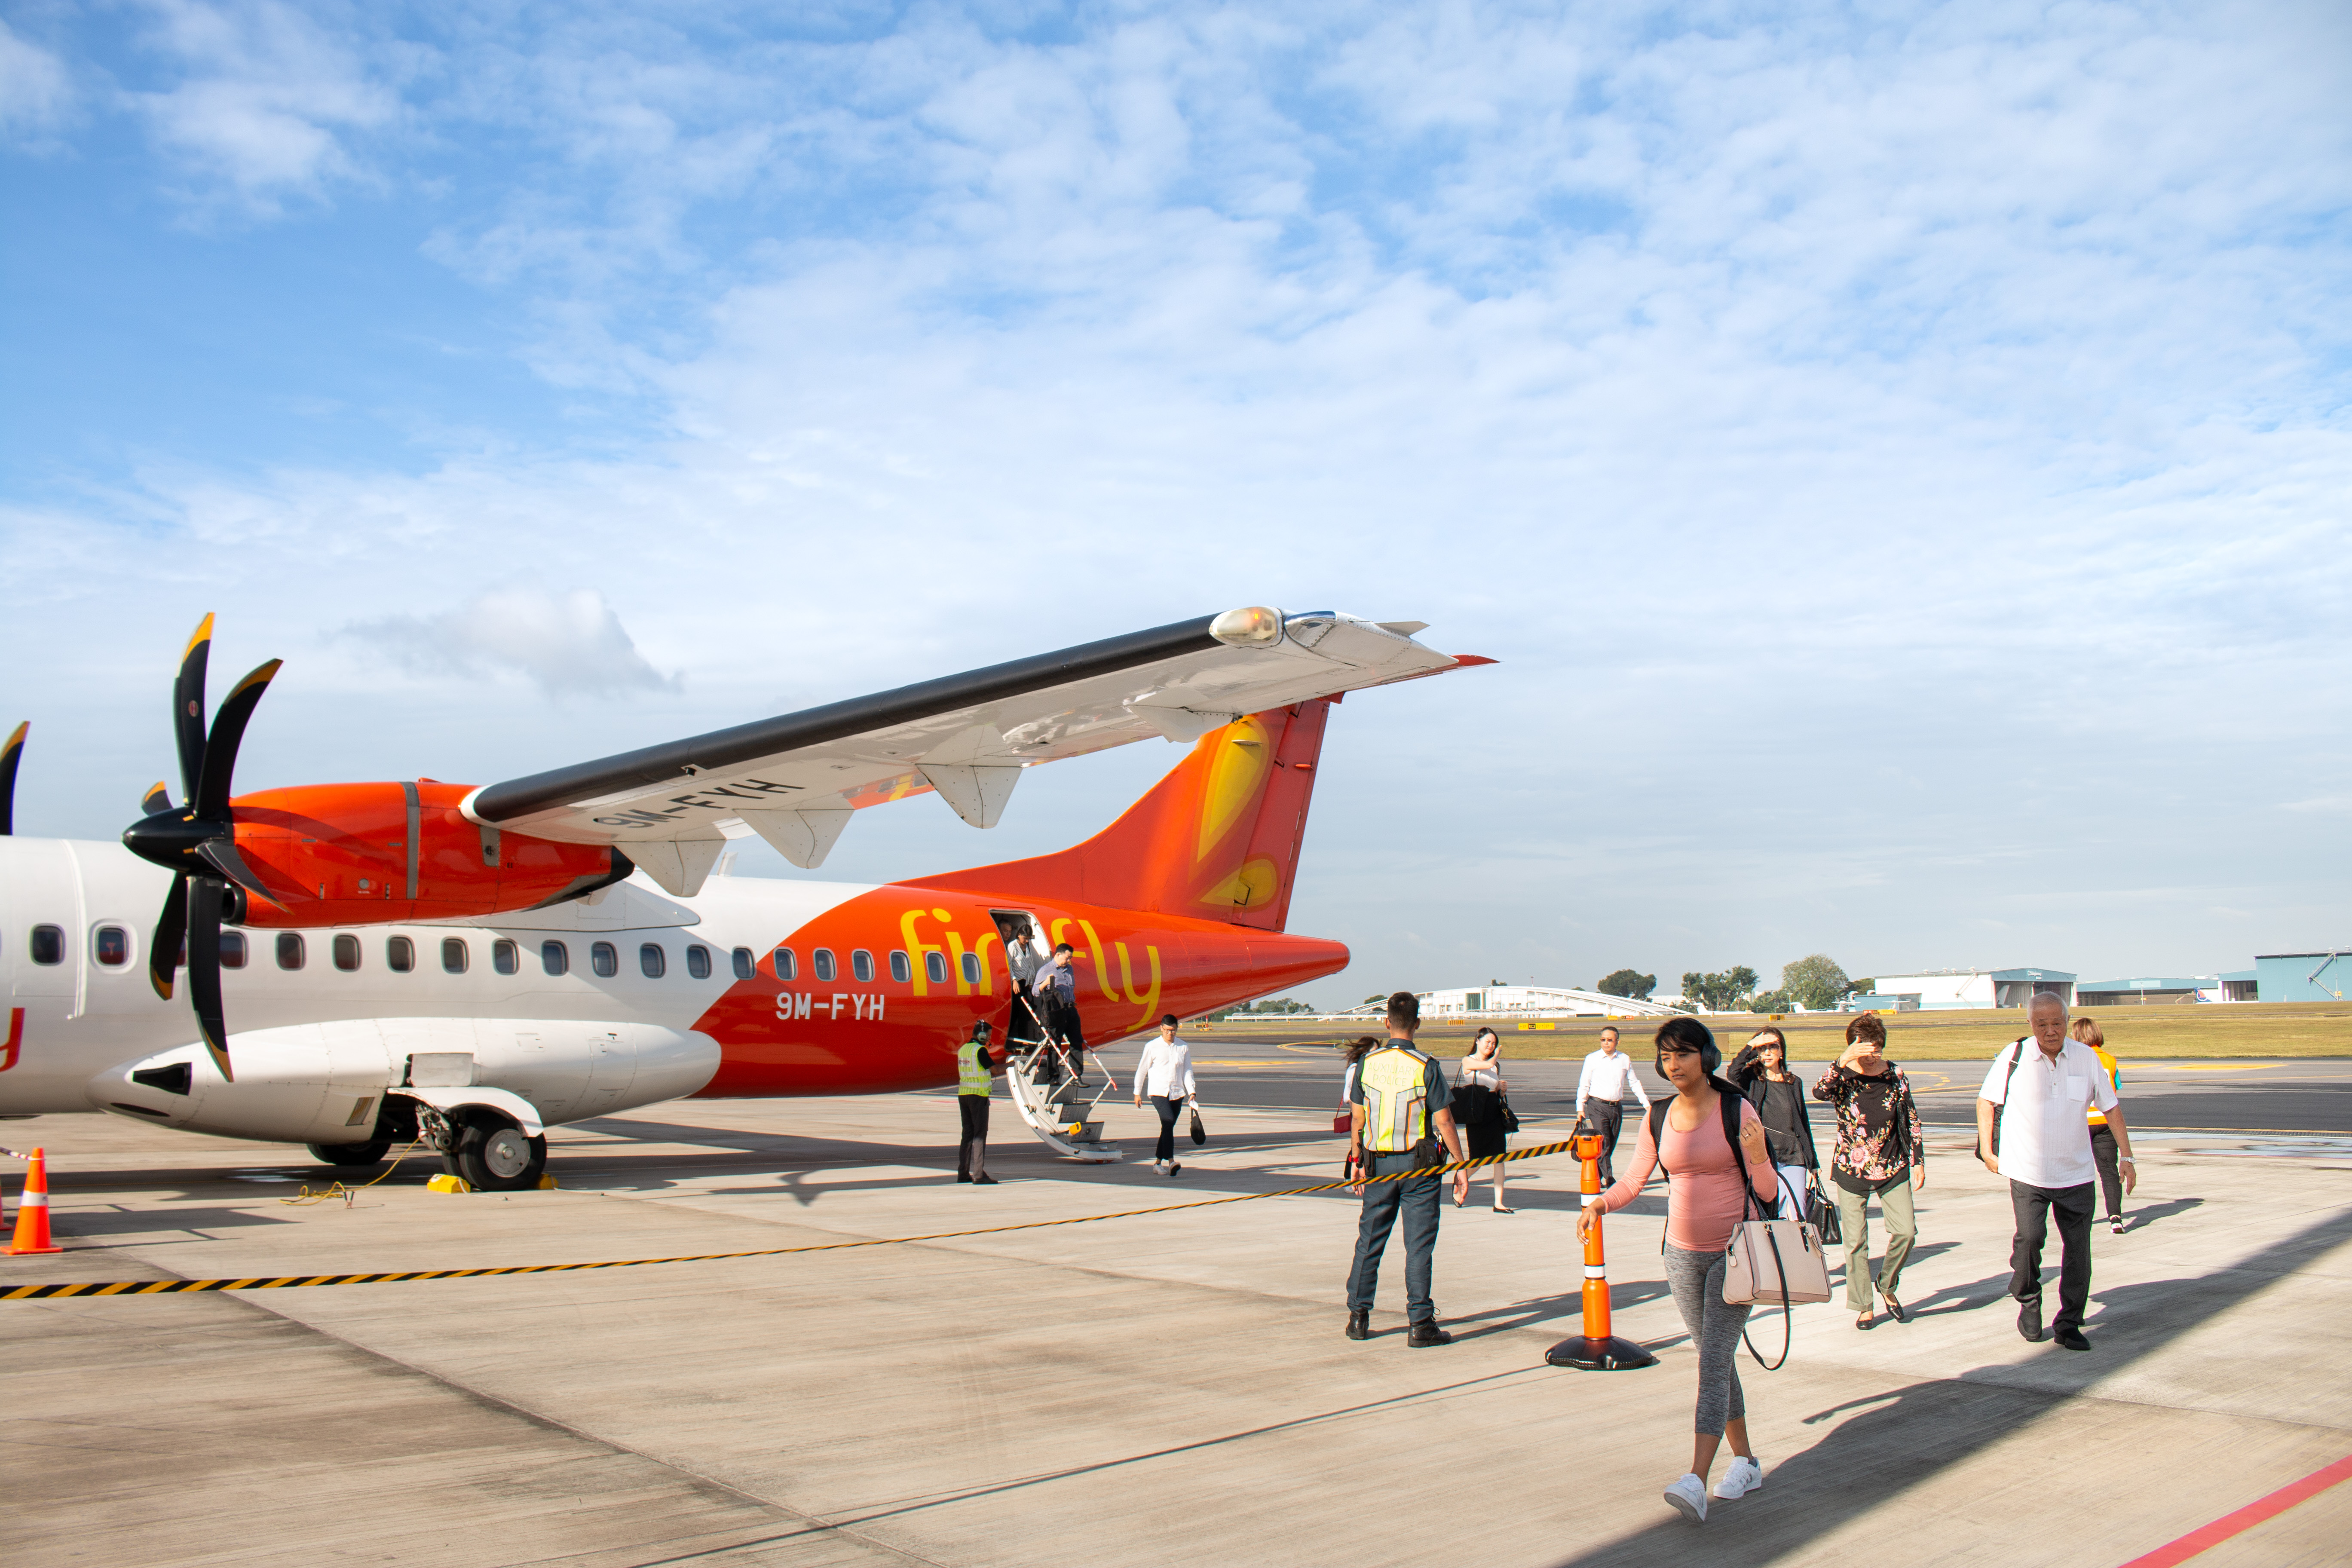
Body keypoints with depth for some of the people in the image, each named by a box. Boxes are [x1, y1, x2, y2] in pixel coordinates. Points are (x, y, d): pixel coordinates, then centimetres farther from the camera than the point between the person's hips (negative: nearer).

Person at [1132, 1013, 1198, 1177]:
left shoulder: (1183, 1047, 7)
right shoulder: (1152, 1047, -1)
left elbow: (1188, 1071, 11)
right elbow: (1142, 1070, 6)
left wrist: (1191, 1091, -1)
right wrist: (1137, 1093, 8)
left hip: (1177, 1093, 4)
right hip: (1158, 1091, -4)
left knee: (1168, 1126, 7)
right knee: (1169, 1121, -22)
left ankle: (1158, 1162, 20)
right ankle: (1171, 1161, -28)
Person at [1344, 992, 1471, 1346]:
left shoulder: (1367, 1064, -1)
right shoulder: (1426, 1067, -11)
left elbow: (1357, 1119, 5)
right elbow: (1443, 1121, -9)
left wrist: (1358, 1161, 16)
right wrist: (1461, 1166, -2)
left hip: (1378, 1164, 3)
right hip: (1418, 1164, -3)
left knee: (1369, 1241, 12)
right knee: (1419, 1245, 1)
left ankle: (1358, 1317, 18)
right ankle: (1419, 1324, 2)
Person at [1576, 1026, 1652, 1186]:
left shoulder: (1625, 1059, 8)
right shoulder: (1592, 1059, 1)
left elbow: (1635, 1083, 15)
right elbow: (1584, 1084, 3)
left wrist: (1646, 1104, 9)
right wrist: (1580, 1108, -1)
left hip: (1617, 1107, 3)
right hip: (1597, 1106, -3)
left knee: (1611, 1146, 7)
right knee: (1603, 1144, -13)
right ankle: (1609, 1179, -15)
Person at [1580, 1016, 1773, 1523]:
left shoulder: (1736, 1110, -11)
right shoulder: (1658, 1118, 2)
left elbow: (1766, 1191, -10)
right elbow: (1633, 1181, 8)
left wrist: (1756, 1153, -30)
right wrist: (1599, 1205, -11)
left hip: (1734, 1252, -5)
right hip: (1683, 1253, 5)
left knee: (1714, 1360, -13)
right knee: (1716, 1360, 14)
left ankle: (1696, 1482, -19)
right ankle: (1745, 1462, 29)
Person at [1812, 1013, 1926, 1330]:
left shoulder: (1895, 1075, 0)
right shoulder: (1844, 1077, -7)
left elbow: (1912, 1119, 9)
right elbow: (1819, 1092, -29)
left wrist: (1919, 1160, 7)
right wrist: (1843, 1061, -40)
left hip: (1893, 1169, 2)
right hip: (1851, 1171, -2)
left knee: (1906, 1231, -6)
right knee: (1855, 1241, 0)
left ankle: (1887, 1287, 20)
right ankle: (1864, 1306, 14)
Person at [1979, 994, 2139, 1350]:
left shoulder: (2086, 1057, 0)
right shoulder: (2015, 1057, -7)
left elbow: (2111, 1107, 10)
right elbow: (1986, 1100, 4)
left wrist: (2126, 1157, 6)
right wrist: (1987, 1151, 1)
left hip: (2076, 1173, 3)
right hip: (2027, 1172, -2)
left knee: (2078, 1247, 2)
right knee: (2030, 1237, -16)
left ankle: (2069, 1326, 16)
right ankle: (2028, 1302, 10)